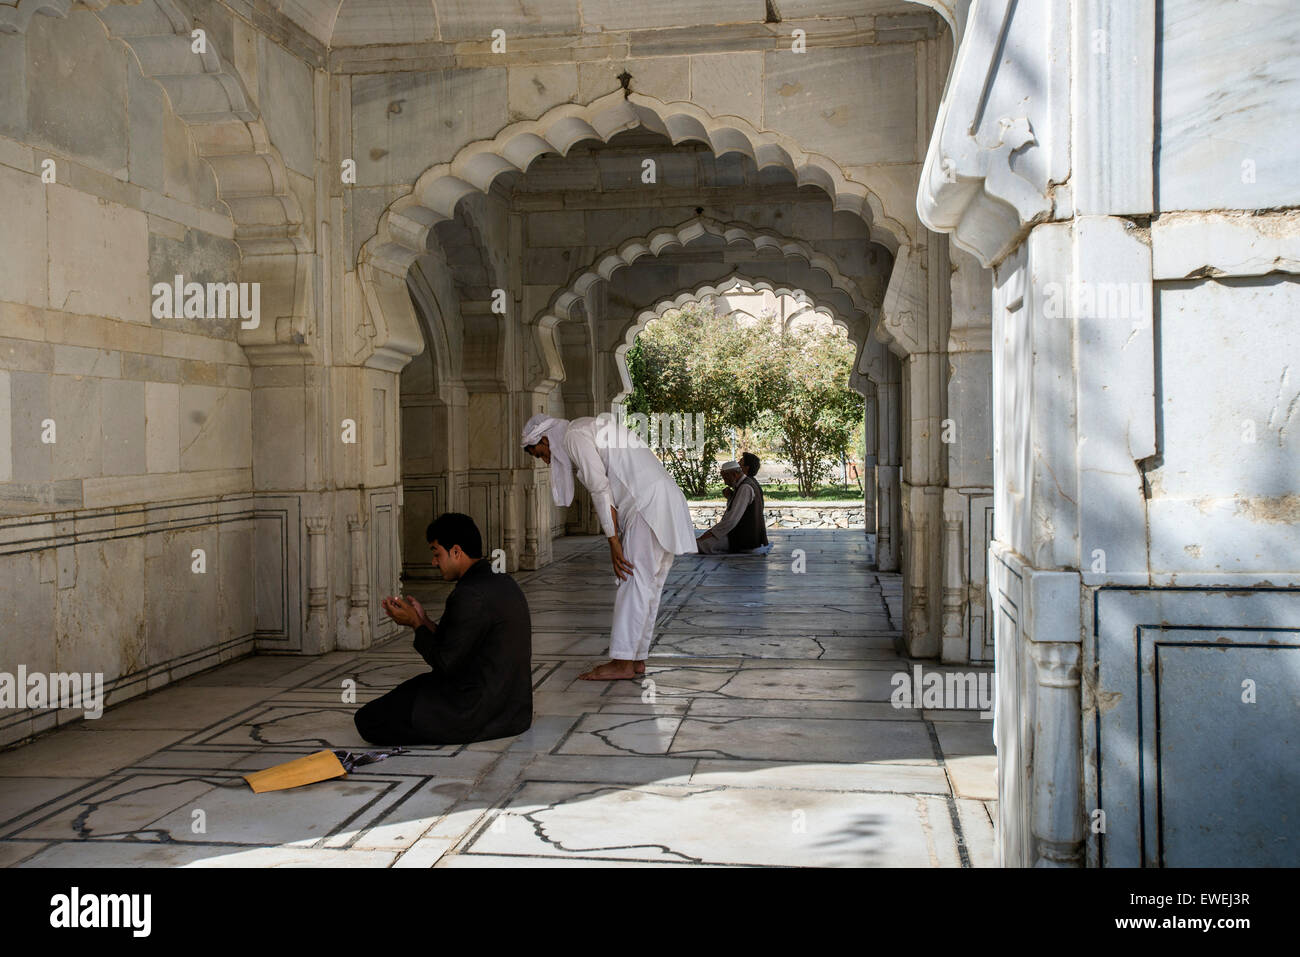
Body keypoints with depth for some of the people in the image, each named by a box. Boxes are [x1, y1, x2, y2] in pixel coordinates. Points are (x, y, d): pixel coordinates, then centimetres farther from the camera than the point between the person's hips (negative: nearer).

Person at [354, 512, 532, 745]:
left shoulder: (471, 595, -22)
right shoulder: (503, 582, 9)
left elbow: (445, 663, -18)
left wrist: (416, 624, -4)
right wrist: (424, 620, 12)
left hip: (481, 713, -10)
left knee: (367, 720, -7)